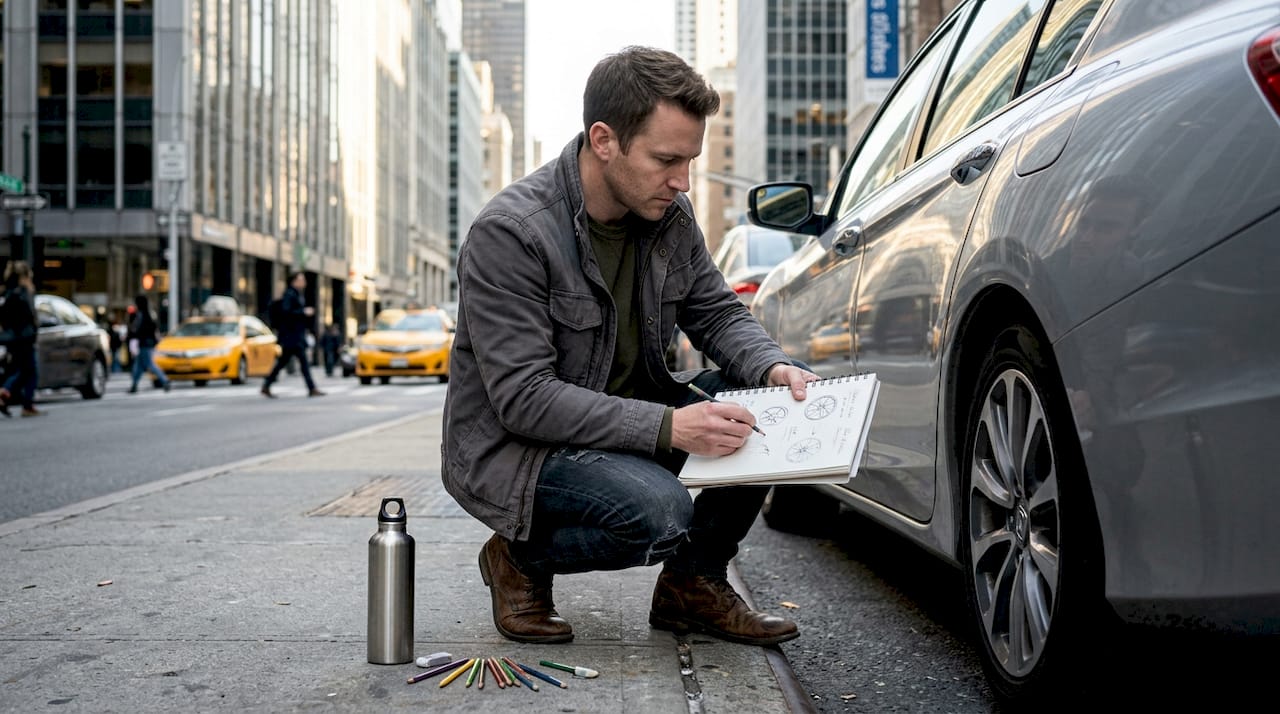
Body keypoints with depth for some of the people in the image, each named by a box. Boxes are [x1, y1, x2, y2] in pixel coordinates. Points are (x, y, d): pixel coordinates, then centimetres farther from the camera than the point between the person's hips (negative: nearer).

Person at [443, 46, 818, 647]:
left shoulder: (669, 215, -1)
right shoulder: (509, 233, -23)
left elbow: (717, 311, 8)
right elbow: (523, 398, -27)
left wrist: (774, 368, -16)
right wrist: (666, 427, -36)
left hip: (623, 419, 7)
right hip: (511, 448, -7)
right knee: (661, 513, -32)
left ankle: (693, 584, 5)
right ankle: (521, 558, -2)